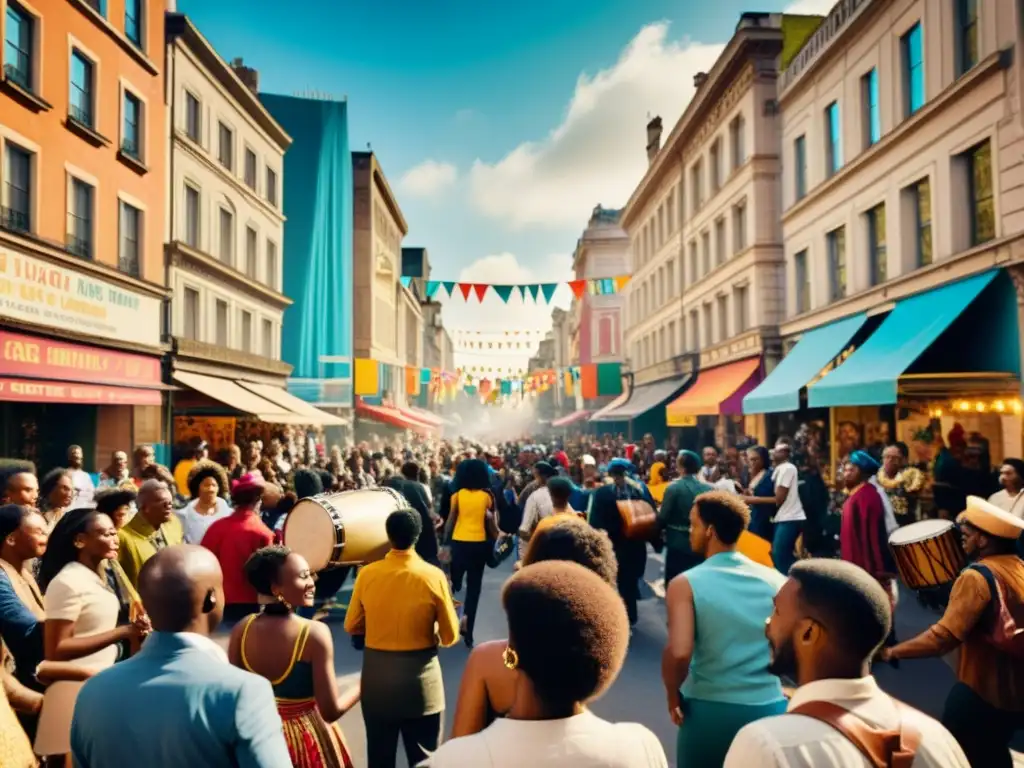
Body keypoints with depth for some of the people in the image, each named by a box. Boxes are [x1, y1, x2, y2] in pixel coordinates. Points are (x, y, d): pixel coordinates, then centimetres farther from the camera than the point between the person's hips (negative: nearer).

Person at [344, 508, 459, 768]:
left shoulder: (367, 573, -8)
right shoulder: (433, 576, -13)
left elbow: (351, 626, 4)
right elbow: (450, 637, -6)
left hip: (376, 673, 2)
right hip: (421, 677, -2)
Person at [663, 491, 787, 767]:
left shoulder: (685, 584, -13)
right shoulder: (775, 580, -3)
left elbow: (678, 653, -24)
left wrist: (673, 695, -6)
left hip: (709, 710, -3)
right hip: (770, 708, 3)